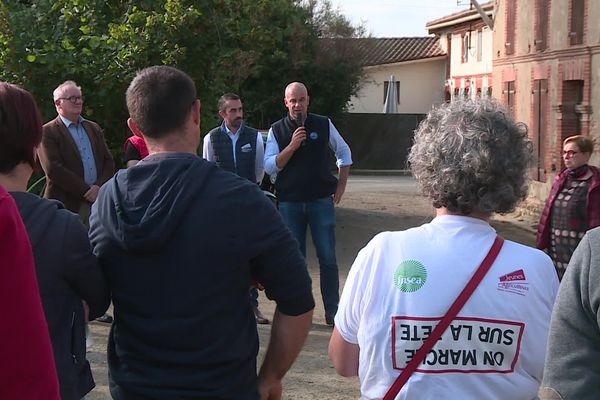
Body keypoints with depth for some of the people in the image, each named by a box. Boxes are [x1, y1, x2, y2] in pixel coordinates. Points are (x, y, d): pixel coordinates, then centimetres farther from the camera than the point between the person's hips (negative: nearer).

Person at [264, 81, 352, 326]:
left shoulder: (323, 125, 3)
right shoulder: (277, 130, 3)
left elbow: (344, 153, 15)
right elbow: (270, 166, -4)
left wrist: (340, 187, 9)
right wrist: (292, 146, -16)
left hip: (321, 200, 0)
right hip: (290, 202, 1)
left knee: (328, 258, -2)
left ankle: (333, 312, 4)